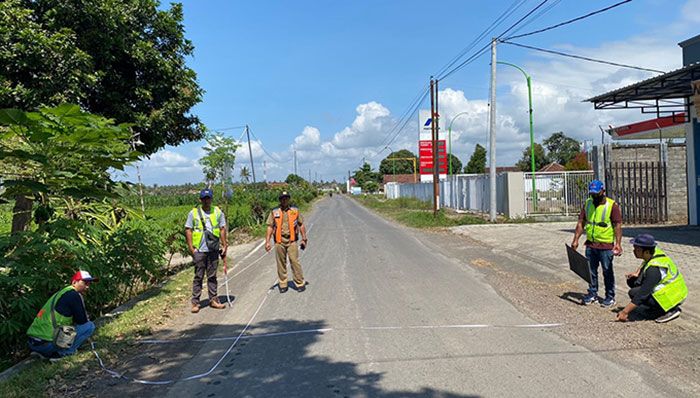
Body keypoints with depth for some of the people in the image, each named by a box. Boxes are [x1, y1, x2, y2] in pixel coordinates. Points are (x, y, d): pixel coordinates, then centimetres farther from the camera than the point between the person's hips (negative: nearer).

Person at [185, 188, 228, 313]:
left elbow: (222, 229, 9)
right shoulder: (193, 213, 0)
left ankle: (213, 300, 18)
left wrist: (224, 245, 4)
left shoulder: (218, 212, 7)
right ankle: (195, 302, 8)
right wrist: (191, 248, -6)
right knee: (198, 277, 2)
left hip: (214, 250, 2)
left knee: (212, 276, 10)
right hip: (199, 250, -2)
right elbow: (188, 230, 0)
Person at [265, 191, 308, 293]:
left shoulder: (295, 211, 6)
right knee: (281, 263, 7)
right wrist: (267, 241, -3)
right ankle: (282, 285, 17)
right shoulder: (274, 212, 6)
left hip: (291, 240, -1)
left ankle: (300, 283, 3)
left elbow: (301, 225, 10)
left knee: (295, 261, -6)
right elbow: (270, 227, 4)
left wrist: (304, 239, 6)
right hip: (279, 241, 1)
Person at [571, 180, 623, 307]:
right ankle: (592, 294, 24)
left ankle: (610, 297, 17)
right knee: (591, 271, 12)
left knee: (607, 272, 5)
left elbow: (617, 225, -12)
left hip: (606, 246, -5)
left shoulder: (612, 205, -9)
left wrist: (618, 243, -21)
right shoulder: (587, 203, 6)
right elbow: (581, 223, 7)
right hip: (590, 244, 5)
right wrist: (576, 240, 2)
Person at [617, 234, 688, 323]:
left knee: (634, 293, -22)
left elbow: (642, 294, -31)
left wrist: (625, 312, -27)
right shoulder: (655, 252, -5)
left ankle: (672, 309, -9)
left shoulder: (654, 269, -31)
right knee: (632, 281, 4)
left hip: (673, 297, -9)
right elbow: (644, 265, 21)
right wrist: (637, 273, 1)